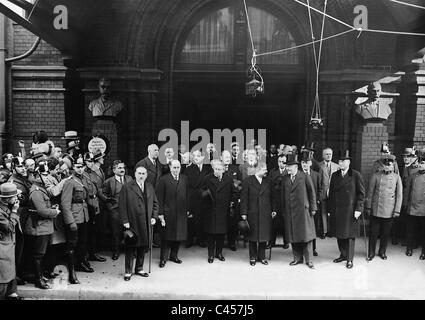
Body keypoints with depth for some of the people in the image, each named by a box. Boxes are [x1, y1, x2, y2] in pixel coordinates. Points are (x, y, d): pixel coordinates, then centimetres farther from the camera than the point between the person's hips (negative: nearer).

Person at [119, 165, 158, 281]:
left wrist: (154, 216, 7)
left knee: (143, 247, 11)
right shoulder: (127, 187, -4)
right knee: (131, 248, 3)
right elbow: (122, 205, -7)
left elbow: (155, 203, 18)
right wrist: (125, 221, -12)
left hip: (146, 224, 5)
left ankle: (139, 268, 26)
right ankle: (128, 271, 14)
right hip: (132, 223, -4)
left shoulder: (150, 187, 12)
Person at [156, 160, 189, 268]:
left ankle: (174, 255, 25)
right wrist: (160, 213, -11)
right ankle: (163, 258, 12)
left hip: (181, 213, 4)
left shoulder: (184, 179, 8)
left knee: (179, 235, 10)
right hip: (168, 212, -4)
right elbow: (159, 198, -7)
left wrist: (187, 209, 7)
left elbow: (187, 195, 11)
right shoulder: (164, 180, -5)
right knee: (166, 236, 2)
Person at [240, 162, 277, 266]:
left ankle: (262, 257, 19)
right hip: (252, 214, -3)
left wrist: (273, 210, 8)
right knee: (253, 236, 5)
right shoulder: (247, 181, -3)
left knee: (264, 236, 6)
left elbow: (271, 197, 14)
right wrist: (244, 213, -9)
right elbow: (244, 198, -5)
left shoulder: (268, 182, 10)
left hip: (265, 214, 3)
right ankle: (253, 257, 17)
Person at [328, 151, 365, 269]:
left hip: (350, 210, -4)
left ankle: (350, 259, 10)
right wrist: (330, 209, 10)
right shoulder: (335, 176, 11)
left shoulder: (356, 175, -3)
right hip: (336, 210, 4)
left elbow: (361, 193, -4)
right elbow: (331, 193, 13)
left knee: (349, 235, 1)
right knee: (339, 234, 8)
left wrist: (358, 209, -10)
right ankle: (343, 255, 24)